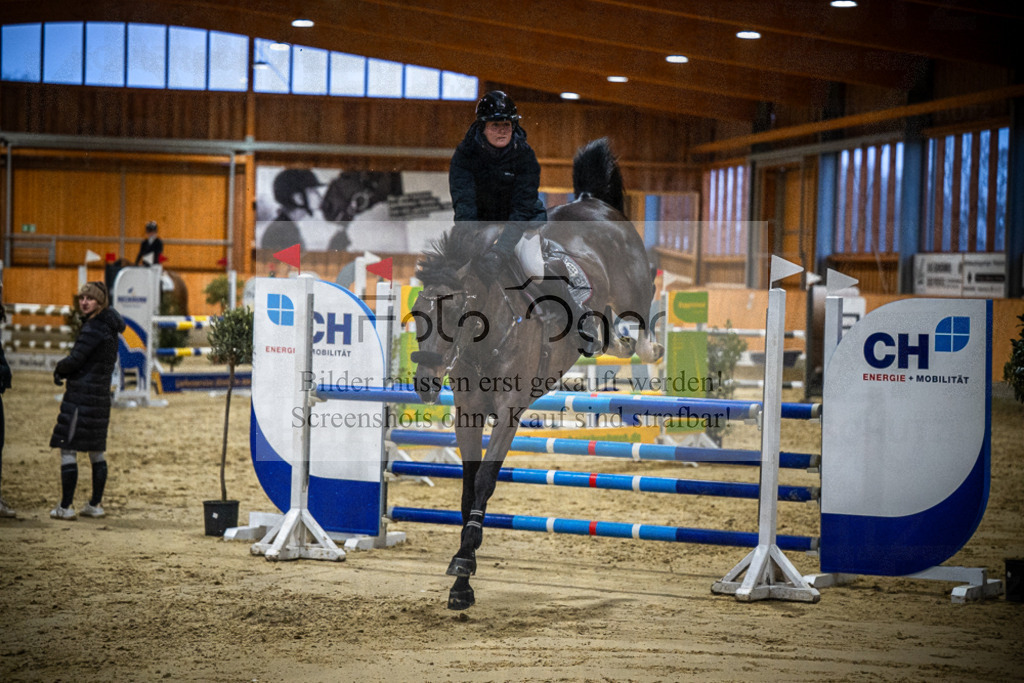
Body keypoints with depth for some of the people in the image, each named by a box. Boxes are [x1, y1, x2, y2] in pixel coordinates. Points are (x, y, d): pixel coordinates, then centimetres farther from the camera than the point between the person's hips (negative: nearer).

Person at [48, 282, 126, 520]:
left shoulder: (94, 328, -17)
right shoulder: (110, 326, 12)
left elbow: (75, 360, -17)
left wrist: (58, 370, 4)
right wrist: (64, 372, 10)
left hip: (82, 394, -10)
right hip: (101, 394, 10)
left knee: (68, 449, -4)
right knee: (96, 451, 14)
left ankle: (65, 507, -4)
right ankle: (95, 505, 18)